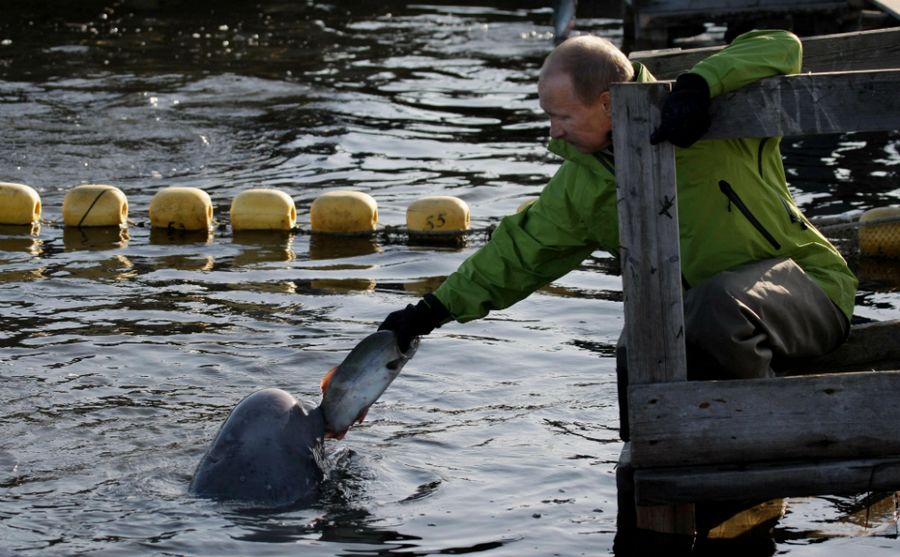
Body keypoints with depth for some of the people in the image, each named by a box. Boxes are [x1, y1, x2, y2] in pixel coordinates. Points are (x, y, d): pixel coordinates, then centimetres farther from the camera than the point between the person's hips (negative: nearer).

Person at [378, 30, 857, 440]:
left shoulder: (713, 119, -14)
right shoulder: (580, 188, 3)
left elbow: (781, 48, -24)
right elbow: (520, 250, 11)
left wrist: (700, 82, -38)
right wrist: (433, 311, 8)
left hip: (805, 285, -6)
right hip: (700, 303, 6)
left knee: (718, 306, -38)